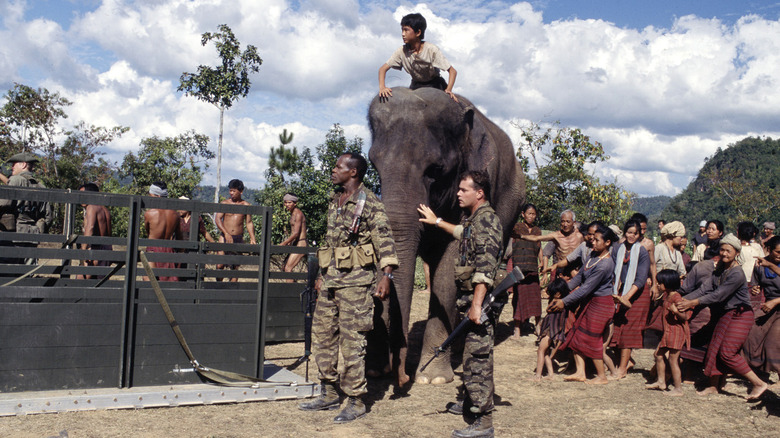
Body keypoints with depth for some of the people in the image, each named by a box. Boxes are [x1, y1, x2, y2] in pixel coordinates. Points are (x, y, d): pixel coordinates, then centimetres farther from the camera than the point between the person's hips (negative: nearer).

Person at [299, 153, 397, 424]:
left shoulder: (369, 203, -9)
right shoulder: (334, 202, 16)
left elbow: (384, 239, -13)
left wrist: (386, 275, -23)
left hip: (355, 280, -8)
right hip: (330, 279, 8)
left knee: (352, 340, -4)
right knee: (322, 334, 11)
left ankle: (356, 401, 6)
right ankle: (329, 394, 23)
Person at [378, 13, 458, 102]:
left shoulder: (431, 49, -25)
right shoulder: (402, 51, -17)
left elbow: (453, 71, -24)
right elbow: (383, 68, -15)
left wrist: (448, 90, -40)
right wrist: (382, 87, -34)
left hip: (435, 85, -3)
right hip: (416, 85, 3)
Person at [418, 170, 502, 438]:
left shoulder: (486, 219, -15)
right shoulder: (472, 218, 17)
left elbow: (485, 266, -24)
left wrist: (476, 304, -28)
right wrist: (436, 221, 53)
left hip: (480, 299, -10)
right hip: (469, 297, 10)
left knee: (477, 358, -9)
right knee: (472, 354, 20)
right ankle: (471, 403, 34)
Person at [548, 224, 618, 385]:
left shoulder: (604, 265, -25)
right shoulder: (593, 255, 3)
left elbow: (586, 288, -22)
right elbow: (579, 276, 11)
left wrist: (565, 302, -16)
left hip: (601, 303, -9)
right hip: (589, 300, 9)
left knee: (591, 339, -1)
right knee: (577, 335, 7)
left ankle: (602, 376, 13)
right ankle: (580, 372, 12)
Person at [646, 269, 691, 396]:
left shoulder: (676, 298, -19)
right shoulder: (666, 295, 9)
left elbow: (685, 317, -23)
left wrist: (676, 311, -40)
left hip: (677, 332, -10)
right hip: (668, 332, 10)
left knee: (673, 360, -6)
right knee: (658, 354, 16)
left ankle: (678, 389, 0)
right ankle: (661, 382, 27)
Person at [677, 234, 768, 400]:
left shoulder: (737, 274, -22)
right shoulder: (720, 270, 5)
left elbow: (718, 295, -23)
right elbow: (706, 288, -1)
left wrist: (693, 303, -22)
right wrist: (684, 299, -12)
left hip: (741, 315, -8)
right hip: (727, 314, 8)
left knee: (727, 352, -12)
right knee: (715, 348, 7)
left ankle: (759, 384, 0)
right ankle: (714, 386, 20)